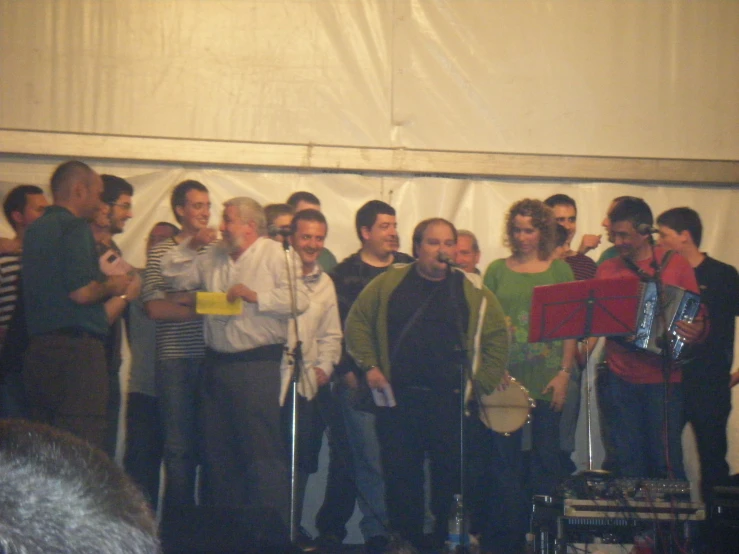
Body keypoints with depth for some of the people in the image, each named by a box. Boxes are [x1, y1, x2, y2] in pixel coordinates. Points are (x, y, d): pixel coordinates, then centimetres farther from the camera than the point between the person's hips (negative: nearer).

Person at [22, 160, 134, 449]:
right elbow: (81, 292, -18)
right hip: (76, 351, -9)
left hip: (38, 349, 9)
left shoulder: (36, 230, 20)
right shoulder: (75, 227, -8)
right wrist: (111, 285, 3)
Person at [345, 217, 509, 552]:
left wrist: (482, 383, 2)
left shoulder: (472, 292, 6)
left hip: (450, 402, 0)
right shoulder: (388, 284, 7)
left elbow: (496, 339, 9)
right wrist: (369, 365, 3)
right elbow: (357, 322, 12)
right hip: (397, 400, 1)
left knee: (450, 475, 0)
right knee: (400, 474, 5)